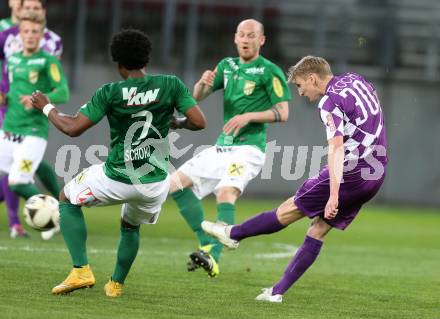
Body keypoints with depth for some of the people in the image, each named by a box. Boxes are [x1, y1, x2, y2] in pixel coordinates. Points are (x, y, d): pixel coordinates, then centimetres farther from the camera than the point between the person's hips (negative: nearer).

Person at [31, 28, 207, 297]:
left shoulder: (110, 93, -10)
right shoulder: (171, 85, -5)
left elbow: (73, 128, -10)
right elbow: (199, 122, -8)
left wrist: (47, 107, 7)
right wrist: (178, 123, 14)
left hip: (117, 179, -3)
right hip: (155, 184, 3)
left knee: (67, 199, 23)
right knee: (130, 226, 35)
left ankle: (81, 270, 9)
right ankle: (117, 284, 34)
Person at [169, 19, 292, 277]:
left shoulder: (270, 72, -4)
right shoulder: (227, 65, 15)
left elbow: (283, 112, -8)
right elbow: (198, 97, 13)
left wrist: (249, 116, -20)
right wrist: (203, 82, -11)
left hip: (249, 148, -8)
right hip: (222, 147, 8)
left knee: (226, 193, -31)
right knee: (177, 183, 1)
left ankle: (214, 257, -44)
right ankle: (207, 244, 1)